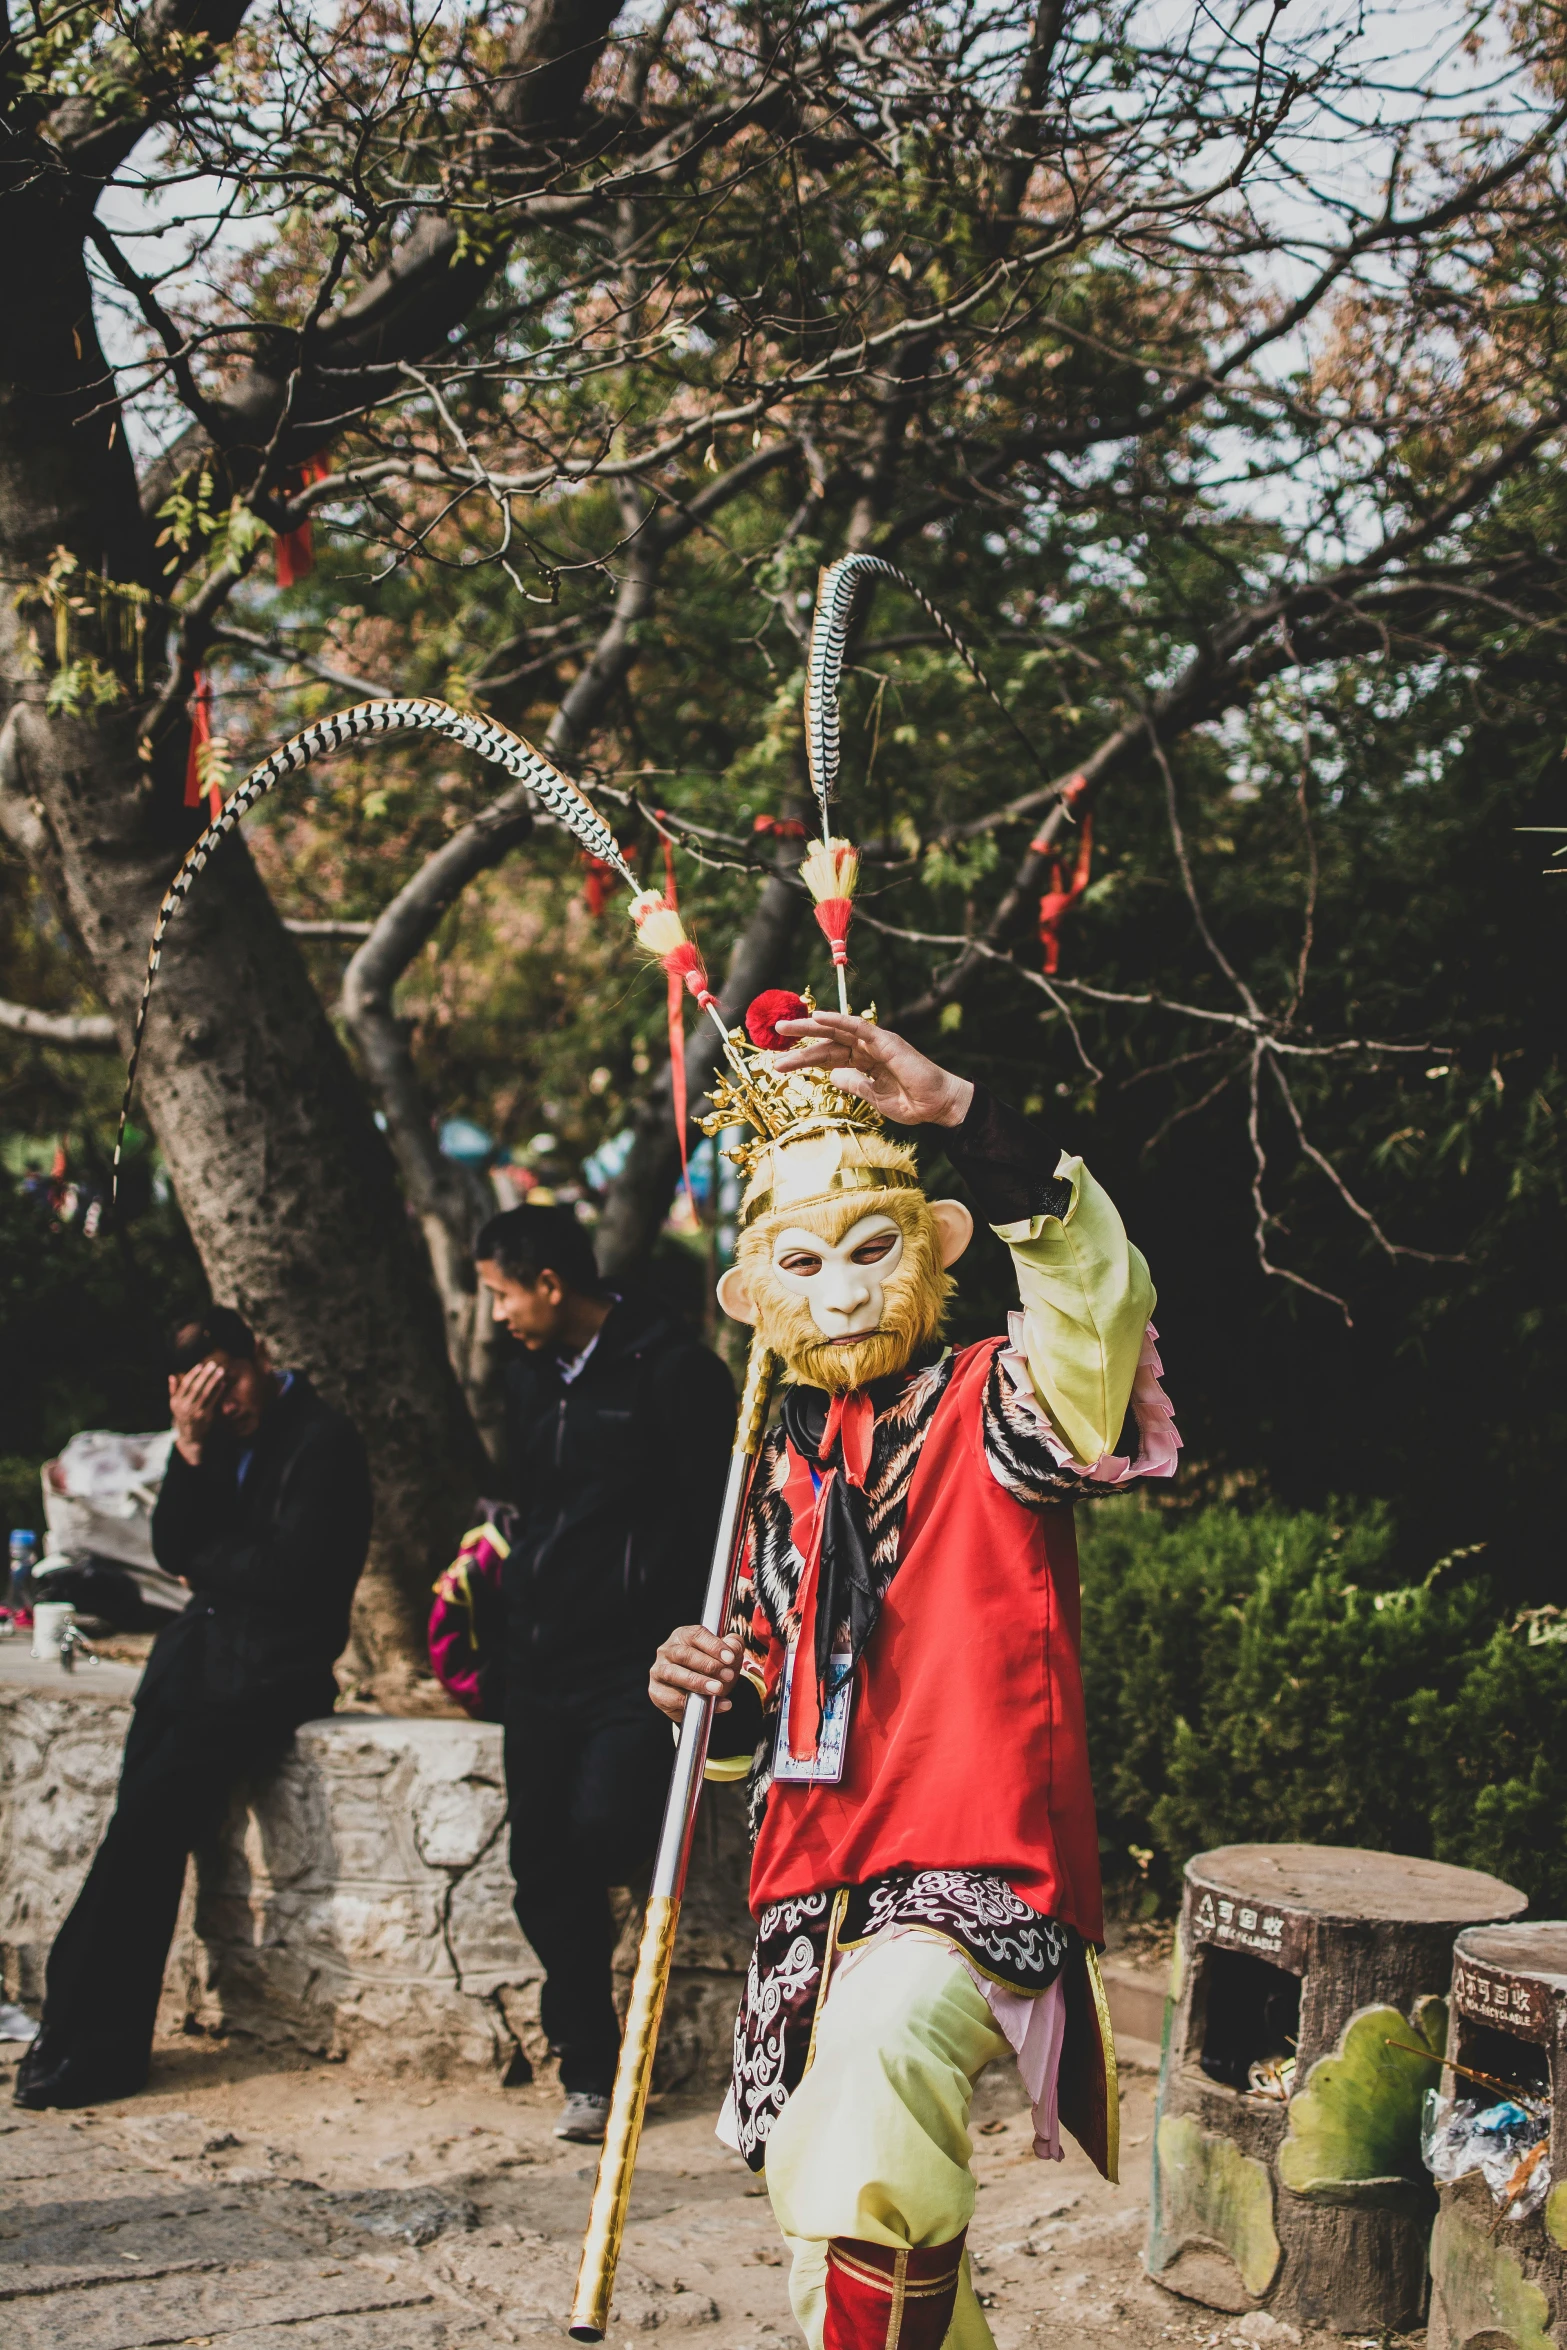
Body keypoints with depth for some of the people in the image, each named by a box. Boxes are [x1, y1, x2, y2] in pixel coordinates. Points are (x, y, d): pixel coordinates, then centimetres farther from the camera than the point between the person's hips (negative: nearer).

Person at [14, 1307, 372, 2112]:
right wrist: (190, 1450, -6)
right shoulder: (217, 1438, 15)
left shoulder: (324, 1441, -8)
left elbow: (290, 1572, -15)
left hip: (273, 1668, -7)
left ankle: (81, 2035, -12)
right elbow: (173, 1549, 7)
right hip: (201, 1653, 7)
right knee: (150, 1815, -10)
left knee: (151, 1810, -19)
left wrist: (205, 1562, 1)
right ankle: (103, 2042, -6)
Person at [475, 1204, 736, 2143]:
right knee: (545, 1872, 4)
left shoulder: (671, 1371, -9)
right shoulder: (531, 1376, 14)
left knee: (601, 1829, -22)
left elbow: (720, 1525, -9)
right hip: (544, 1666, 7)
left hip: (639, 1666, -7)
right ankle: (591, 2072, 15)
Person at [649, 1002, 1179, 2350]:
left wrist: (967, 1118, -38)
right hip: (815, 1896, 7)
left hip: (974, 1882, -7)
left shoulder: (994, 1411, -5)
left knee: (882, 2044, -37)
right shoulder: (788, 1469, 13)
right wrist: (726, 1703, 1)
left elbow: (1100, 1294, -29)